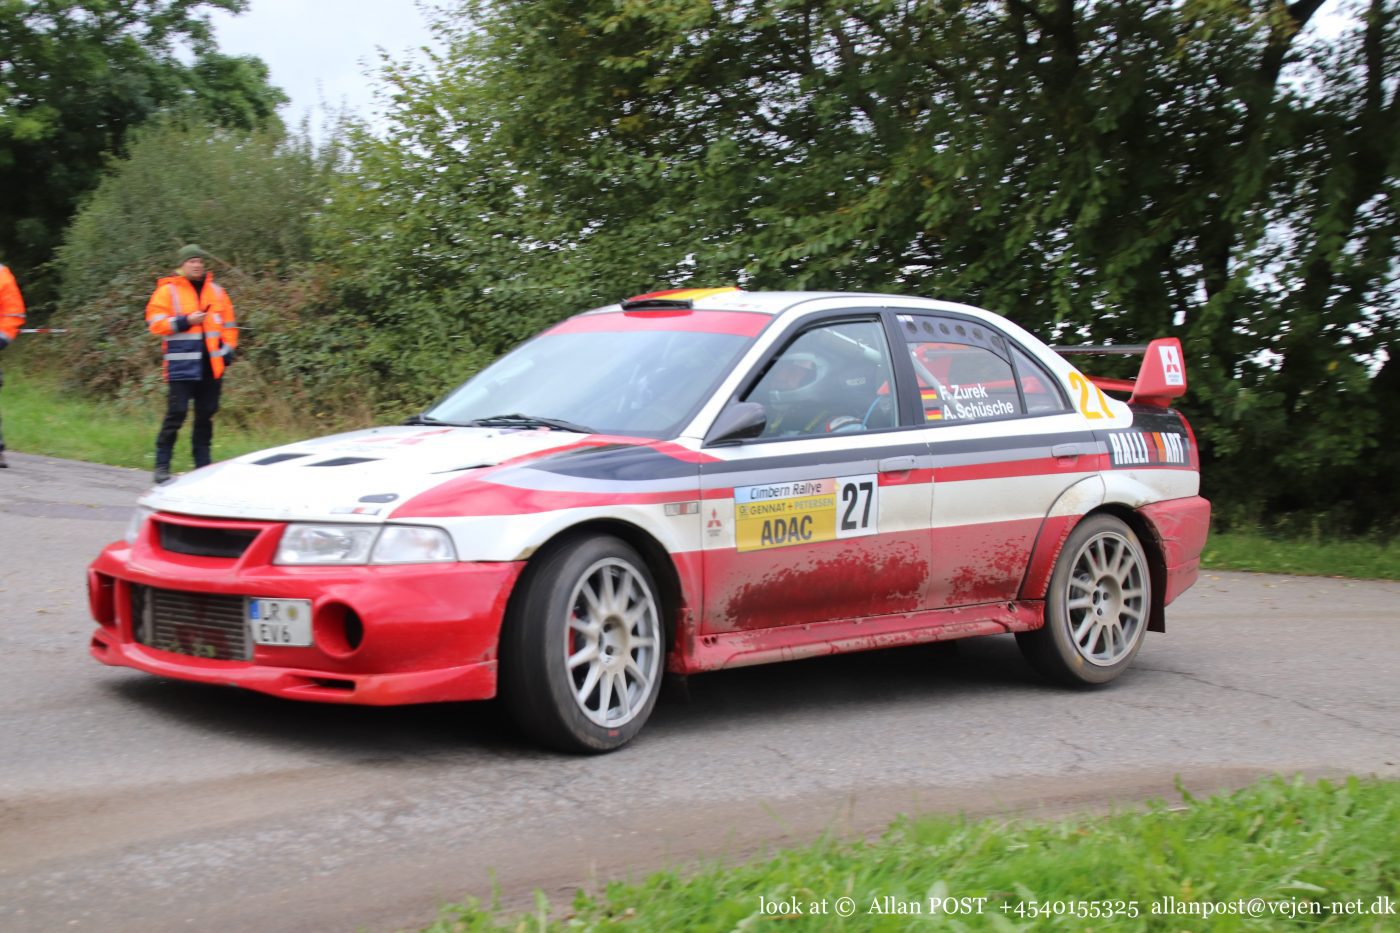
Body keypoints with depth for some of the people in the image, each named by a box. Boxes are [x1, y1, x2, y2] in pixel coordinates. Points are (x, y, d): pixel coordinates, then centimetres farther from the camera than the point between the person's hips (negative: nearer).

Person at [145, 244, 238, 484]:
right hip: (182, 366, -5)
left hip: (212, 366, 5)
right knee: (176, 414, -7)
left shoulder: (216, 292, 15)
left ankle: (202, 465, 16)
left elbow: (229, 323, 20)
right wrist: (185, 321, -14)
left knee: (206, 415, 8)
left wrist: (228, 350, 8)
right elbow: (155, 323, -6)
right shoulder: (168, 291, 1)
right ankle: (162, 467, 0)